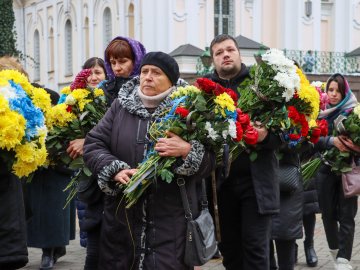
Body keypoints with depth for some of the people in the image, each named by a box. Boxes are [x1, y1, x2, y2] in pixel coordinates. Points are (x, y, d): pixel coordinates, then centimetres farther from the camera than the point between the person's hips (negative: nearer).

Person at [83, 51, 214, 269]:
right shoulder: (121, 106, 8)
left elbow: (209, 162, -1)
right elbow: (92, 145, 4)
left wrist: (187, 151, -21)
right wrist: (116, 170, -12)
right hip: (122, 216, 3)